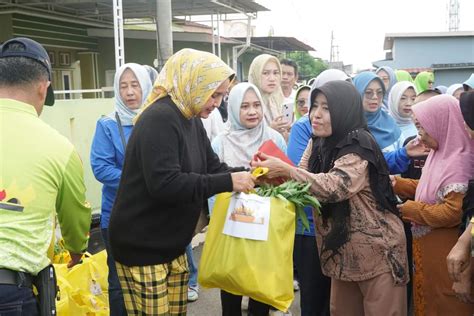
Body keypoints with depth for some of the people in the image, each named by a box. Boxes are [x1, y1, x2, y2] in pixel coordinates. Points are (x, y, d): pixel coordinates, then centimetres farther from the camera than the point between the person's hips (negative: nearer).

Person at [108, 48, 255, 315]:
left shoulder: (192, 121, 9)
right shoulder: (160, 118, -21)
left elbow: (214, 168, 10)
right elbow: (164, 184, -30)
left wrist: (249, 176, -8)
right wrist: (227, 183, -28)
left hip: (172, 245, 9)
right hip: (142, 248, -9)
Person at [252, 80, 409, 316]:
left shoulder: (359, 145, -20)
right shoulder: (318, 143, 4)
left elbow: (335, 186, -34)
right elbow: (303, 179, 1)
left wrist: (286, 170, -37)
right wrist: (273, 173, -19)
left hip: (377, 251, -7)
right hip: (342, 249, 7)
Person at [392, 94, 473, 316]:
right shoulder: (440, 154, 7)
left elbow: (453, 213, -28)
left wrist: (413, 210, -15)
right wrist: (398, 184, 5)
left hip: (445, 255, -9)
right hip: (428, 249, 9)